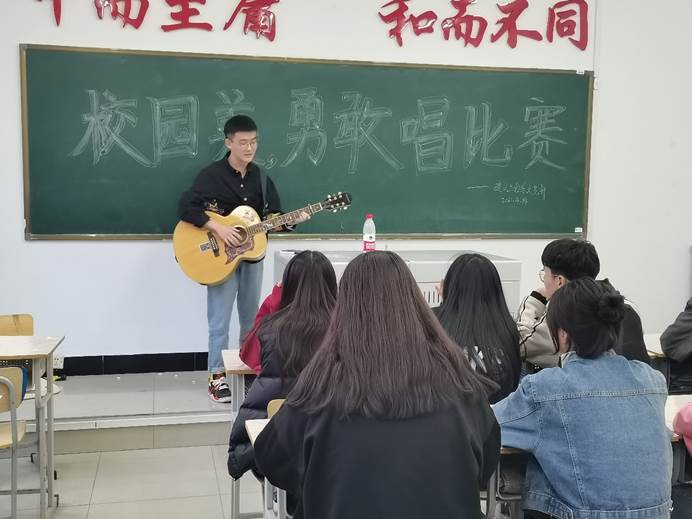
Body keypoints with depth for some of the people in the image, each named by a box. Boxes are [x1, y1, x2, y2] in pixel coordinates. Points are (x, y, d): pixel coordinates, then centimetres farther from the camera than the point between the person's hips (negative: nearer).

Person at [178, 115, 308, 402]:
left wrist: (293, 219, -12)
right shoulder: (212, 175, -11)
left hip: (252, 255, 5)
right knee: (220, 321, 0)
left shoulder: (259, 177, 6)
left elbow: (273, 216, 7)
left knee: (251, 318, 14)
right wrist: (218, 228, -26)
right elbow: (185, 208, -20)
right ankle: (217, 377, 12)